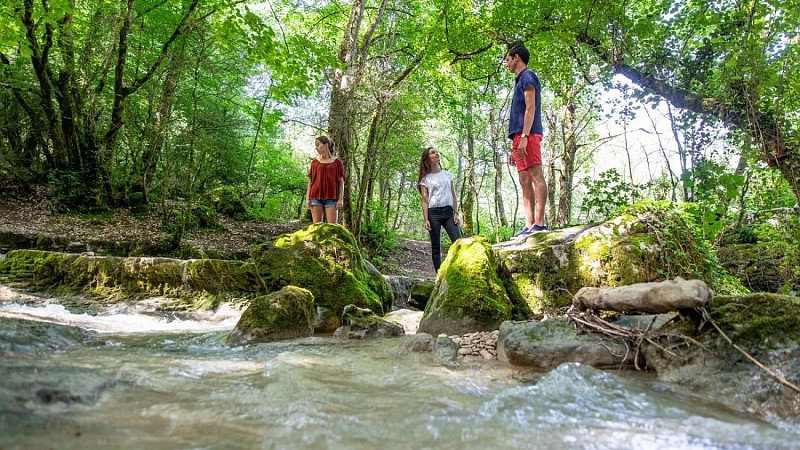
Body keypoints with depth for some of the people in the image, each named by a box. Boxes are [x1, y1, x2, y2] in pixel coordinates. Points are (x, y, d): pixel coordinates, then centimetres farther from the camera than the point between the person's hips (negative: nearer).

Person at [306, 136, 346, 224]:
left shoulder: (337, 162, 6)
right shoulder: (315, 162, 11)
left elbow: (341, 182, 4)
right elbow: (310, 182, 11)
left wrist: (340, 199, -4)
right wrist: (307, 199, 2)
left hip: (331, 198, -2)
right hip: (316, 197, 2)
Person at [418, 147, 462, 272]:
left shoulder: (448, 175, 15)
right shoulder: (425, 179, 7)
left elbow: (453, 196, 13)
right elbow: (425, 201, 2)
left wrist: (456, 213, 2)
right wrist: (426, 220, -8)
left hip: (448, 211, 2)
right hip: (433, 212, -2)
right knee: (436, 247, -1)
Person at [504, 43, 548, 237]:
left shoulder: (527, 76, 3)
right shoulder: (520, 80, 29)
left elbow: (530, 108, -10)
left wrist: (524, 136, -20)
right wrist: (514, 148, 23)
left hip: (528, 135, -9)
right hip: (520, 138, 9)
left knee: (536, 177, -13)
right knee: (525, 181, 2)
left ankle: (539, 223, -18)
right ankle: (529, 225, 0)